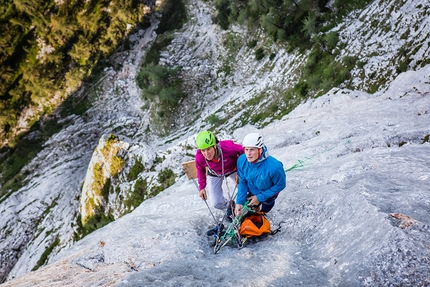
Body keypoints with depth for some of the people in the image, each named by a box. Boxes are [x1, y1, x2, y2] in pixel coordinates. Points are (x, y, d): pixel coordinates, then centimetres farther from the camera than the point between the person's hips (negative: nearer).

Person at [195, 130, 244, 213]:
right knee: (217, 203, -1)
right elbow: (200, 170, -9)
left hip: (233, 169, -1)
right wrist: (202, 187, -6)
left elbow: (242, 151, -21)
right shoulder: (199, 157, -33)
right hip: (214, 174, 1)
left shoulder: (227, 147, -43)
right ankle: (230, 206, 35)